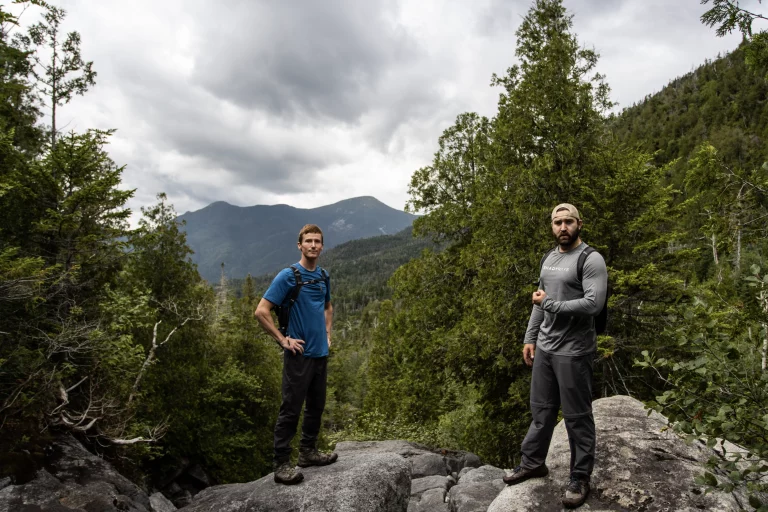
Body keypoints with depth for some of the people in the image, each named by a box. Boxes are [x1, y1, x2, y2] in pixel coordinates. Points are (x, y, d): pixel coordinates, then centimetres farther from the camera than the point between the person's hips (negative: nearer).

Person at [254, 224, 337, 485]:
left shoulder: (324, 277, 9)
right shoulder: (287, 276, -12)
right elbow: (261, 311, -16)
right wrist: (283, 340, -15)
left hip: (321, 353, 7)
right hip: (299, 354, -7)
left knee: (316, 405, 15)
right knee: (291, 409, -1)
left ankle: (308, 451, 30)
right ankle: (282, 464, 9)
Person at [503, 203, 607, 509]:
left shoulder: (591, 259, -13)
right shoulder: (548, 258, 12)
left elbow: (593, 304, -24)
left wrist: (549, 304, -17)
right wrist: (530, 338, 13)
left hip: (573, 352, -7)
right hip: (544, 347, 7)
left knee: (577, 416, 6)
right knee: (541, 409, 18)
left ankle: (580, 478, 23)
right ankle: (533, 463, 34)